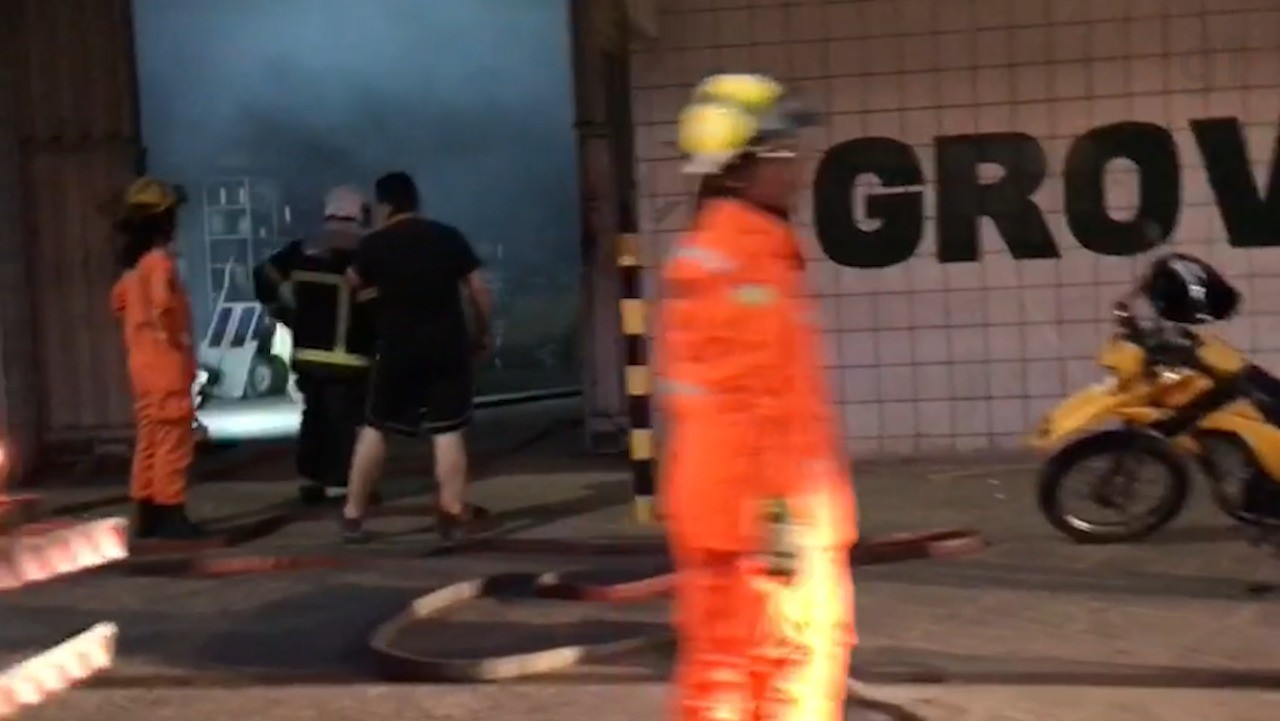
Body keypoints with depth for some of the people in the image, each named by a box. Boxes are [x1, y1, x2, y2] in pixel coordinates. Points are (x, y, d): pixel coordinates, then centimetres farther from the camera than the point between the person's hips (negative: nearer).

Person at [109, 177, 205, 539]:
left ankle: (146, 514, 16)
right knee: (173, 438, -6)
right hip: (166, 360, -9)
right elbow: (163, 303, -30)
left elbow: (119, 300, 25)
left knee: (149, 438, 13)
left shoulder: (134, 262, 12)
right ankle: (170, 513, -5)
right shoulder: (160, 259, -16)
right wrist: (176, 337, -17)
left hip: (143, 360, 9)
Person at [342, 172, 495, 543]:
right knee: (447, 431, 4)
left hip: (396, 350, 0)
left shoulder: (374, 244, -1)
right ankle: (454, 511, 1)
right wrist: (482, 333, 13)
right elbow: (479, 290, 1)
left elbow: (353, 284, 17)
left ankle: (353, 515, 12)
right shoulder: (449, 236, 1)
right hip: (447, 347, 0)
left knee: (374, 429, 10)